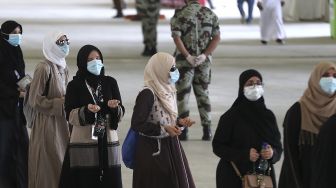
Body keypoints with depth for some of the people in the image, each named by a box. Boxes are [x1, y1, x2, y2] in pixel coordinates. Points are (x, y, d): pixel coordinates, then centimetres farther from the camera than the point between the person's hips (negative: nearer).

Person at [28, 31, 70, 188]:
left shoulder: (63, 67, 10)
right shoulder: (44, 68, -13)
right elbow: (35, 100, -15)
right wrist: (61, 103, -13)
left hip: (62, 123, 7)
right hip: (47, 124, -7)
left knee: (63, 165, 7)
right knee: (49, 169, -4)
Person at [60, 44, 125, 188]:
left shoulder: (110, 83, 8)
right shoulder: (75, 85, 1)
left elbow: (121, 113, 7)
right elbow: (70, 115, -4)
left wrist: (114, 107, -15)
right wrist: (86, 110, -21)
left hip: (108, 142, 3)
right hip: (84, 144, -2)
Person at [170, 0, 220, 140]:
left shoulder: (179, 14, -7)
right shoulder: (210, 14, 3)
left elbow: (176, 38, -16)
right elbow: (217, 37, -3)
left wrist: (188, 56, -14)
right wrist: (204, 55, -9)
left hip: (184, 60, -3)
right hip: (204, 61, 3)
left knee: (182, 94, 5)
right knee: (203, 93, 13)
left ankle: (183, 130, 2)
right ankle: (207, 130, 9)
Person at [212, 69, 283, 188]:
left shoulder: (268, 116, 8)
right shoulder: (231, 117, -4)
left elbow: (278, 146, 12)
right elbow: (218, 146, -4)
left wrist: (272, 153, -12)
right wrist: (244, 154, -16)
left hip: (263, 175, 3)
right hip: (234, 178, -3)